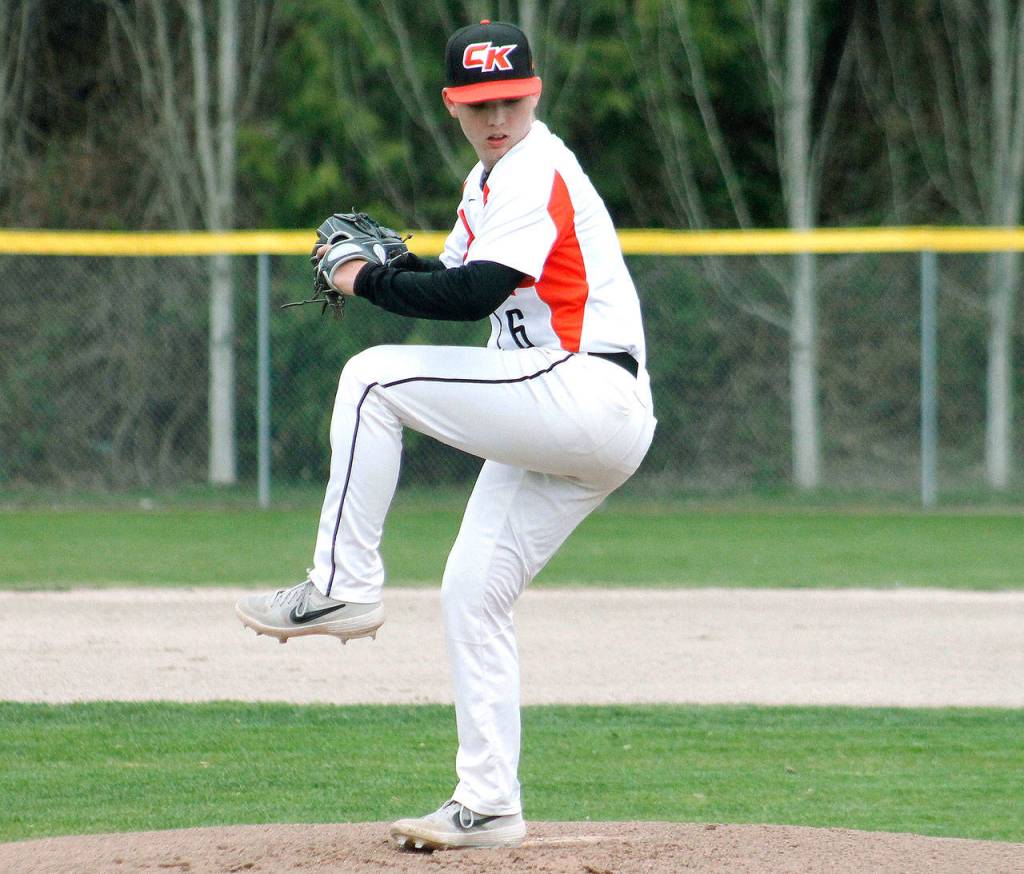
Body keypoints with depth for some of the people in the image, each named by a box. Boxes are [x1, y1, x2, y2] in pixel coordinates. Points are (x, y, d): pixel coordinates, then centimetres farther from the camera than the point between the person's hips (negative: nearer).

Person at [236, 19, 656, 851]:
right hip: (560, 422, 10)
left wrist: (367, 281, -12)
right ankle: (488, 807, 9)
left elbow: (474, 294, -24)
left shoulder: (538, 173, -12)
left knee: (374, 378, -14)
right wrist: (393, 265, 8)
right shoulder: (489, 180, 20)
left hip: (594, 400, -10)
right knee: (472, 592, 8)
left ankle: (342, 588, -11)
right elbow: (464, 282, 28)